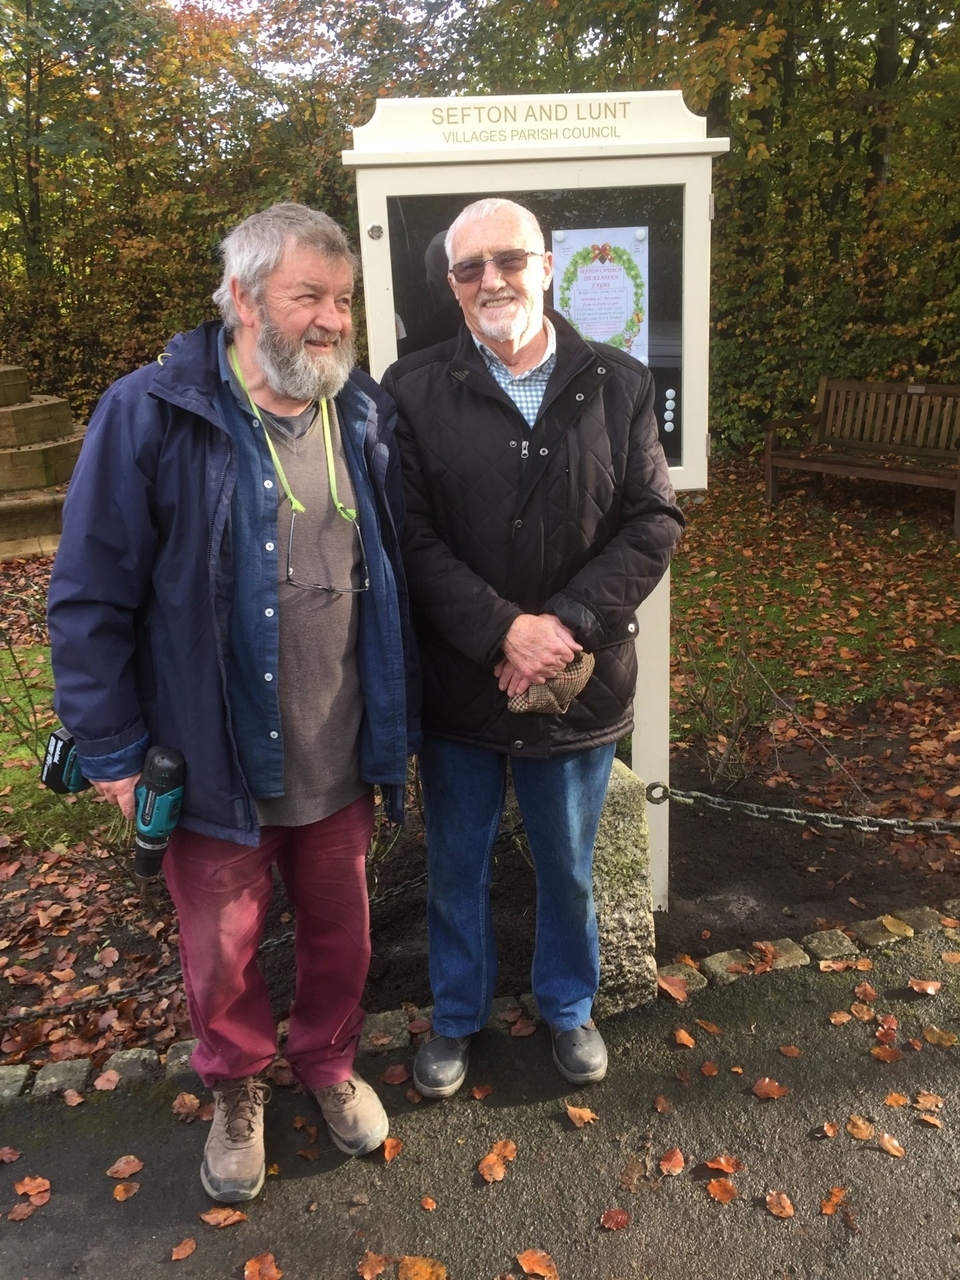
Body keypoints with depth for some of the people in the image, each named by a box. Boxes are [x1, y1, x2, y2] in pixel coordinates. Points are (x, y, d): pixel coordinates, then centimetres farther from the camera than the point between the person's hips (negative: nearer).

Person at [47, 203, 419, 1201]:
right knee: (220, 955, 16)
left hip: (342, 762, 4)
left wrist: (398, 717, 10)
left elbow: (395, 574, 9)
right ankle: (237, 1091, 47)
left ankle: (328, 1061, 50)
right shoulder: (152, 415, -13)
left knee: (340, 933, 20)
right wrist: (110, 750, -9)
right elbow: (90, 600, -10)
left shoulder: (365, 415, 1)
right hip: (216, 765, -3)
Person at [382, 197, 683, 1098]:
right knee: (456, 866, 18)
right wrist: (503, 629, -22)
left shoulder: (619, 387, -1)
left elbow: (654, 522, -5)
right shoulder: (414, 392, -6)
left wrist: (565, 625, -18)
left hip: (579, 684, 1)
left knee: (569, 867, 20)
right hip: (458, 686, 0)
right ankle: (456, 1015, 43)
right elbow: (410, 537, -12)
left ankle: (569, 1005, 47)